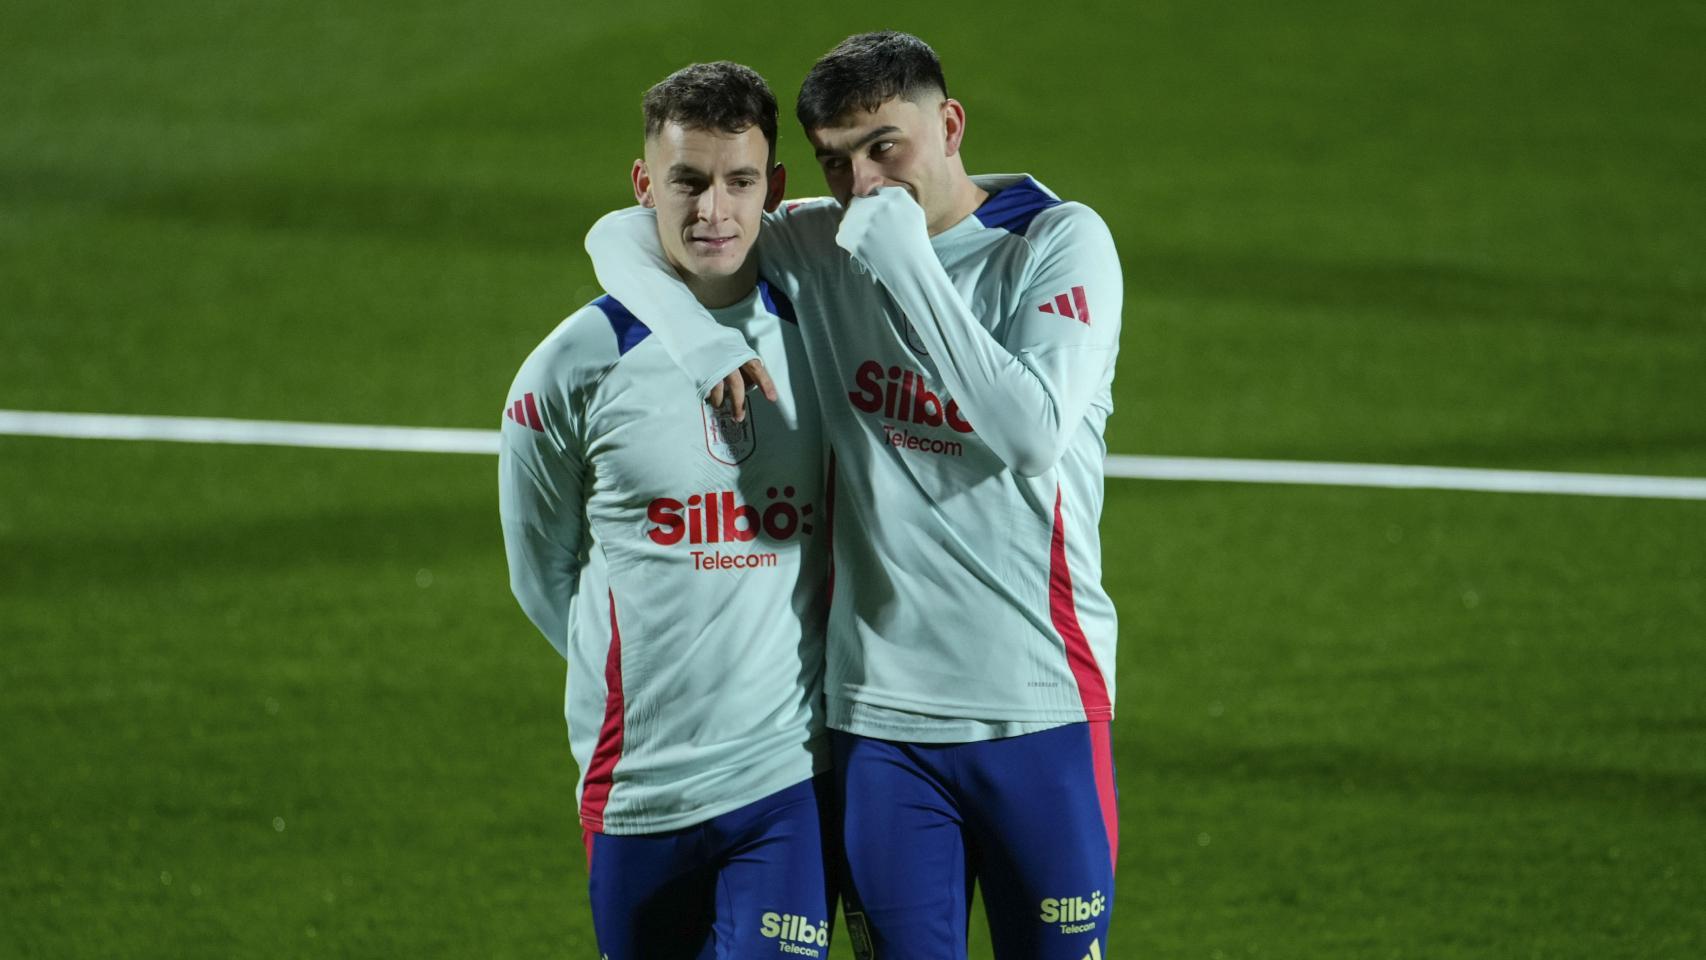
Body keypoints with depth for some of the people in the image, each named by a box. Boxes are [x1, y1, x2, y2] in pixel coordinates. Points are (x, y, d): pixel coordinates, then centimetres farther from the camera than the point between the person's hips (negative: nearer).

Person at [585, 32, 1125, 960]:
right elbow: (621, 236, 7)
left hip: (1037, 700, -3)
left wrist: (907, 264, -18)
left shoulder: (1059, 245, -6)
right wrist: (693, 330, -12)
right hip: (878, 704, 3)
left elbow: (1031, 432, -20)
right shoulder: (819, 248, 5)